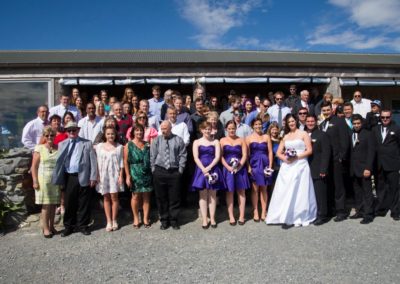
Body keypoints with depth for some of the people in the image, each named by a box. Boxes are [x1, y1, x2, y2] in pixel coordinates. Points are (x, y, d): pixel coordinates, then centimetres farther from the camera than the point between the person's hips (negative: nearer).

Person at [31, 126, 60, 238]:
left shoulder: (58, 149, 5)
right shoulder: (39, 148, -2)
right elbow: (34, 166, -2)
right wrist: (35, 181, -7)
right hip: (43, 180, -2)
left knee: (53, 204, 8)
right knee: (46, 205, 0)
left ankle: (51, 226, 20)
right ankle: (45, 228, 10)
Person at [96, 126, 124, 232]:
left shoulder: (119, 147, 1)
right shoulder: (99, 146, 6)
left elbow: (121, 162, 1)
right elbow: (98, 162, 5)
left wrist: (121, 175, -5)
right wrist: (97, 175, -2)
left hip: (115, 174, -2)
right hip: (103, 175, 2)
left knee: (114, 197, -1)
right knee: (106, 198, 6)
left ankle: (114, 220, 11)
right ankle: (109, 221, 12)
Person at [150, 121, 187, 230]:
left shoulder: (178, 140, 3)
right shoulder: (157, 140, 5)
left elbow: (183, 156, 3)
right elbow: (152, 156, 7)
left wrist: (180, 169, -3)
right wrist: (153, 169, 1)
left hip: (174, 172, -1)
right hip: (159, 172, 1)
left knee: (174, 197, 5)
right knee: (161, 197, 8)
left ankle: (174, 220, 20)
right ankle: (164, 220, 22)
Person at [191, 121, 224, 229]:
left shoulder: (215, 142, 8)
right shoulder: (197, 142, 8)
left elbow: (217, 157, -2)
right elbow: (196, 158, -2)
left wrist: (208, 168, -14)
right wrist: (204, 170, -15)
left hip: (213, 170, 0)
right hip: (201, 170, 0)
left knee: (212, 195, 5)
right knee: (202, 195, 2)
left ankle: (212, 219, 12)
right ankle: (204, 220, 7)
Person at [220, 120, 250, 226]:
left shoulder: (241, 140, 7)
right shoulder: (222, 140, 6)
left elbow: (244, 155, -1)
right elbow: (221, 156, -2)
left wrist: (238, 167, -15)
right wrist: (229, 167, -15)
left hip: (240, 169, 1)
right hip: (228, 169, -1)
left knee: (241, 192, 4)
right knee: (229, 192, 2)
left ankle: (241, 216, 10)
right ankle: (231, 216, 8)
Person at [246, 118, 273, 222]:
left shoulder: (266, 137, 8)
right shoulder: (249, 138, 4)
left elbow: (270, 152, 4)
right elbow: (246, 154, -1)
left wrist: (270, 166, -4)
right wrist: (248, 167, -10)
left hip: (264, 164, 1)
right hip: (254, 165, -1)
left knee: (263, 189, 6)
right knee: (255, 189, 2)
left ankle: (264, 212, 12)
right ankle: (255, 212, 9)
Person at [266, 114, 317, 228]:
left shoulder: (303, 134, 5)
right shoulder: (285, 136, 16)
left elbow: (309, 151, -4)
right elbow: (278, 153, 13)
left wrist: (296, 157, -15)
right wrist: (285, 158, -7)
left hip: (300, 166, -4)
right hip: (287, 167, 4)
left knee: (298, 192, -2)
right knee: (285, 192, -2)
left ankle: (298, 217, 7)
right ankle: (286, 217, 4)